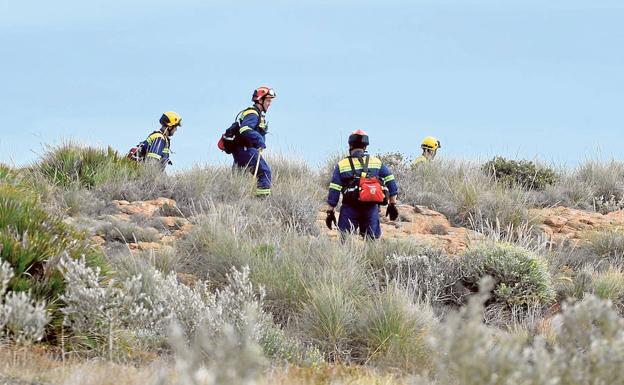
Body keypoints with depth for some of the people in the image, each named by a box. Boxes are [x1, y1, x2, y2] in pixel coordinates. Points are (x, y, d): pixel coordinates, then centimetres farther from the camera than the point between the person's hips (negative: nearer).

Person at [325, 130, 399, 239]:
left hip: (350, 209, -2)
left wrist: (330, 212, 6)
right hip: (372, 208, 2)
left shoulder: (341, 165, 2)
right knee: (372, 240, 8)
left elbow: (334, 192, 0)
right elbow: (391, 182, 8)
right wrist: (392, 204, 14)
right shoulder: (377, 162, 8)